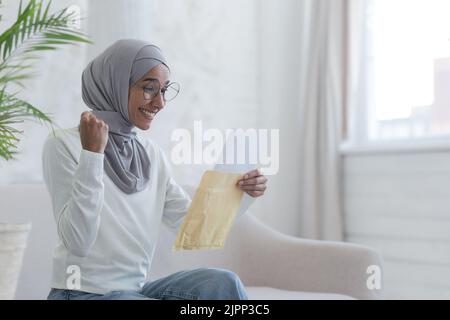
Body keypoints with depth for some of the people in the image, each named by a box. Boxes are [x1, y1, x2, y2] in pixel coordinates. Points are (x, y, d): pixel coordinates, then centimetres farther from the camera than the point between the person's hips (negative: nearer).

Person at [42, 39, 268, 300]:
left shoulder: (152, 154, 7)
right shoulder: (63, 145, -10)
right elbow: (78, 242, -19)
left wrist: (241, 194, -9)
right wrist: (91, 155, -25)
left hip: (136, 288, 6)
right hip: (82, 292, -6)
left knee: (222, 283, -16)